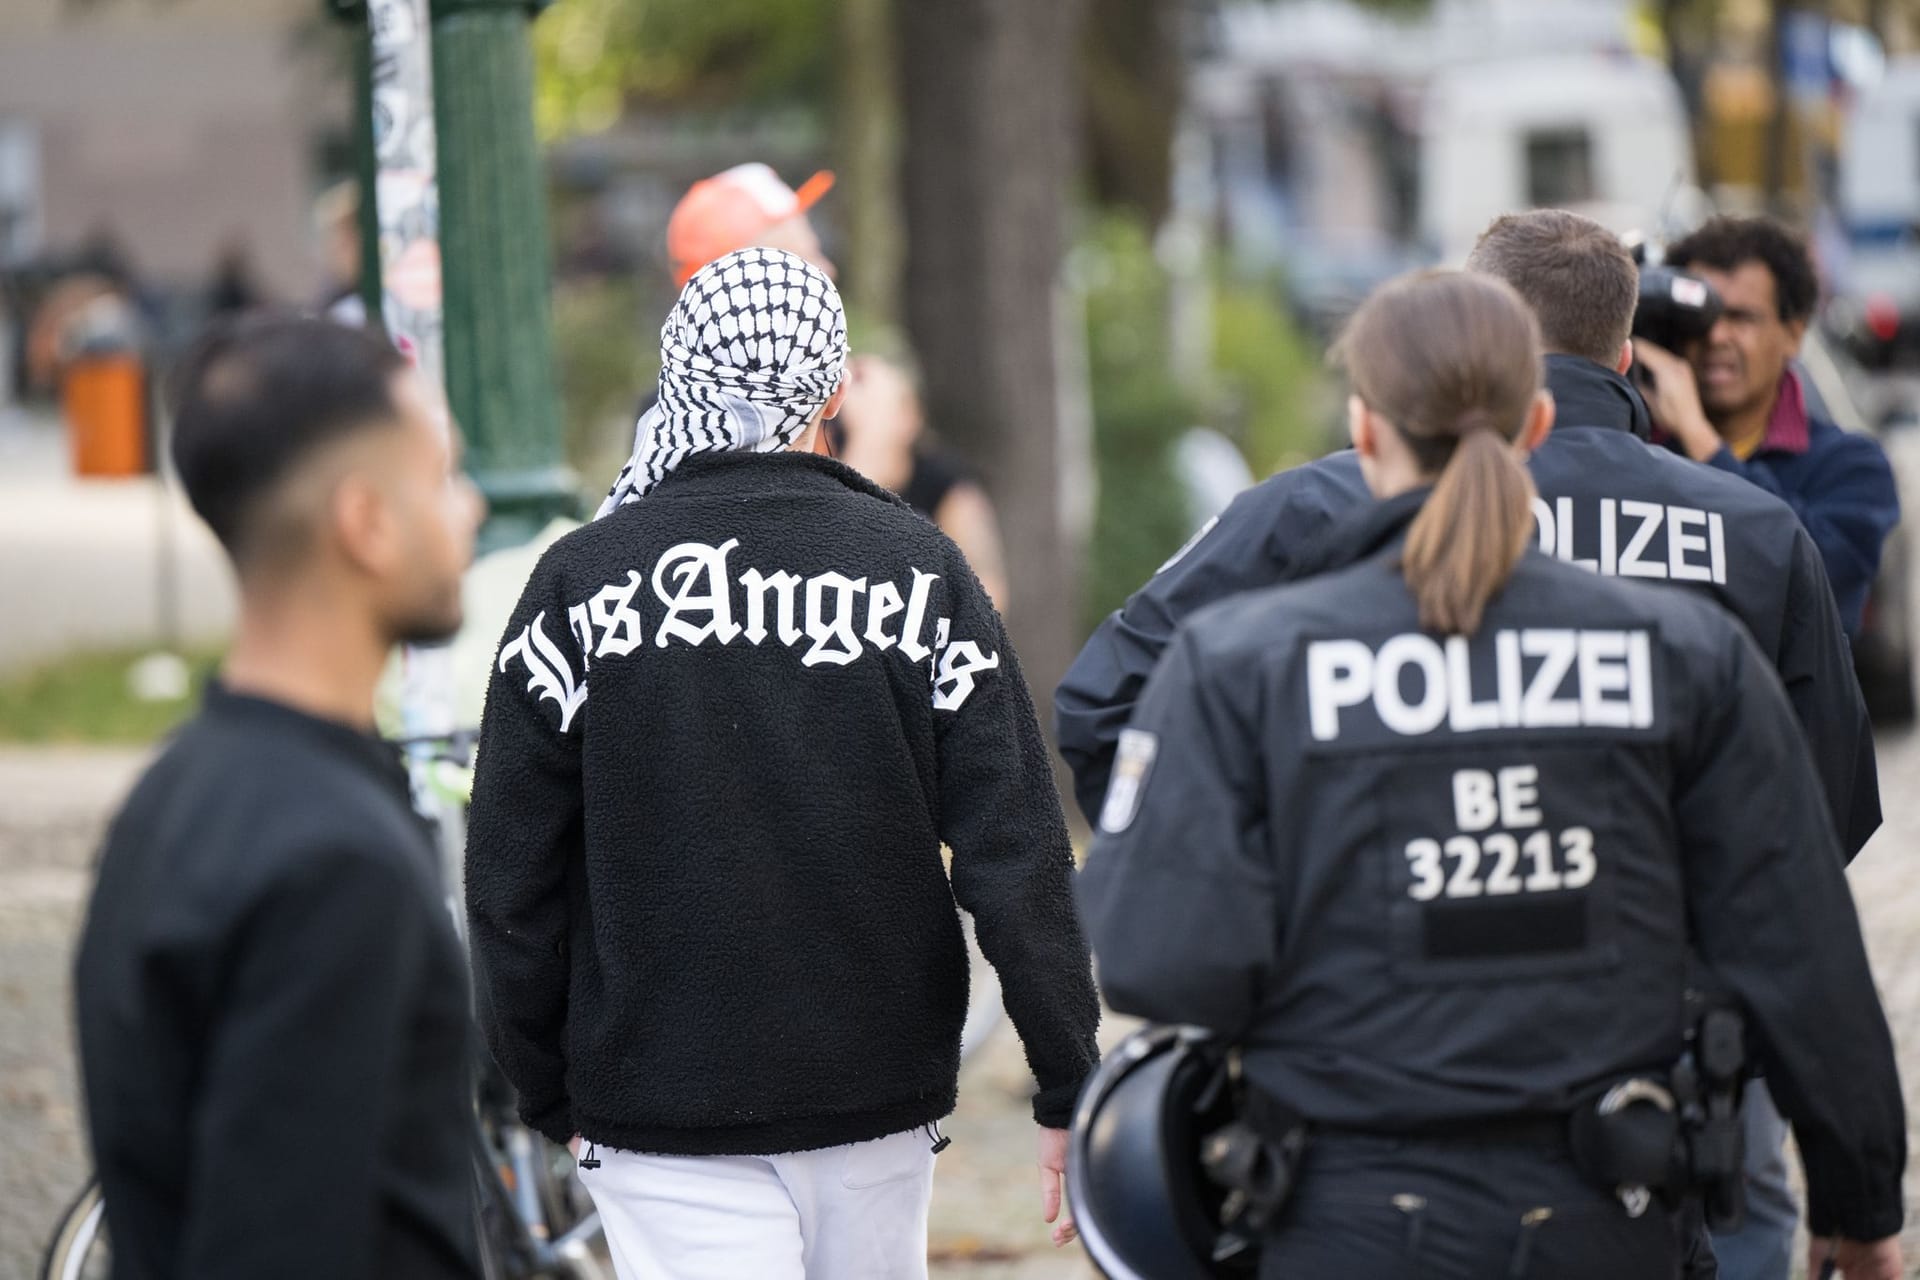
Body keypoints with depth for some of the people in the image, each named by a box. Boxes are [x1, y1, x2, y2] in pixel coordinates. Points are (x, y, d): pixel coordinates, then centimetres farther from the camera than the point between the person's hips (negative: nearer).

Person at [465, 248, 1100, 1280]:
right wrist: (1069, 1091, 1)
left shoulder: (582, 581, -4)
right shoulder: (915, 568, -3)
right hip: (882, 1099, 2)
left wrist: (549, 1091, 11)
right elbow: (1016, 855, -5)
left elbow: (508, 877, -1)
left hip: (662, 1117, -2)